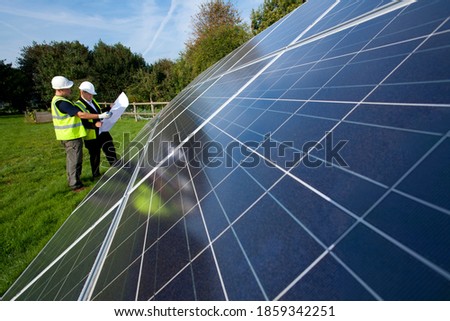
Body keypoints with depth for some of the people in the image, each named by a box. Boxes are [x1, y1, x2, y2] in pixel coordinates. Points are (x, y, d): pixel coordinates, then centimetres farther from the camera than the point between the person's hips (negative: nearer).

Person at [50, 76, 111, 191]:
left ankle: (72, 180, 33)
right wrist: (100, 116, -24)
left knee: (71, 159, 20)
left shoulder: (56, 100, 11)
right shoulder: (61, 102, -22)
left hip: (68, 135, 10)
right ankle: (76, 185, 5)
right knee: (75, 160, -2)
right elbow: (81, 115, -26)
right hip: (72, 136, -10)